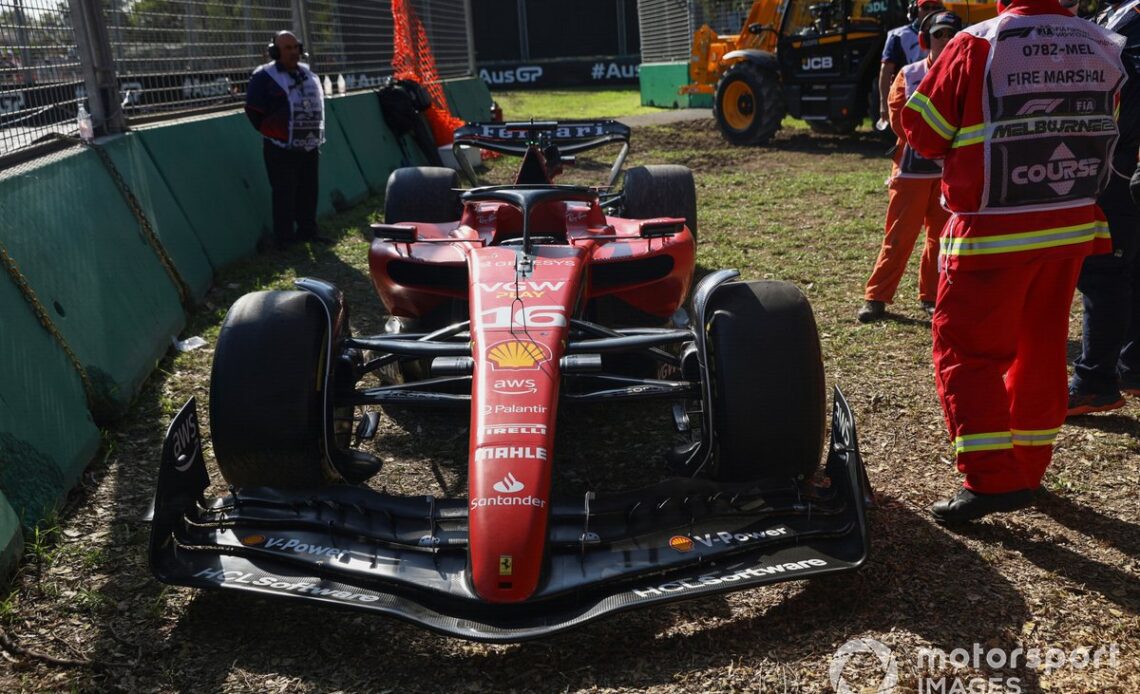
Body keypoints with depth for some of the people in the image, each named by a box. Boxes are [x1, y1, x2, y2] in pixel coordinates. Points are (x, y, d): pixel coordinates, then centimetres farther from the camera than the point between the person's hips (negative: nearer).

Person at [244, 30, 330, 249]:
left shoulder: (307, 74, 12)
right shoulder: (264, 77, -8)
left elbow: (318, 105, 24)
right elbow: (254, 111, -8)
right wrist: (272, 133, -3)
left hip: (310, 147, 6)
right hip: (282, 149, -6)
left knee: (309, 191, 11)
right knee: (284, 194, -4)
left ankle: (307, 231, 23)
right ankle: (284, 237, 2)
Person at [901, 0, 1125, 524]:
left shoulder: (976, 47, -13)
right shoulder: (1102, 47, 4)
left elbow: (923, 133, -7)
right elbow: (1103, 132, 14)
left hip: (994, 233, -5)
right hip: (1072, 227, 6)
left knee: (966, 348, 2)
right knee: (1042, 347, 16)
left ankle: (990, 479, -7)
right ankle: (1028, 469, 26)